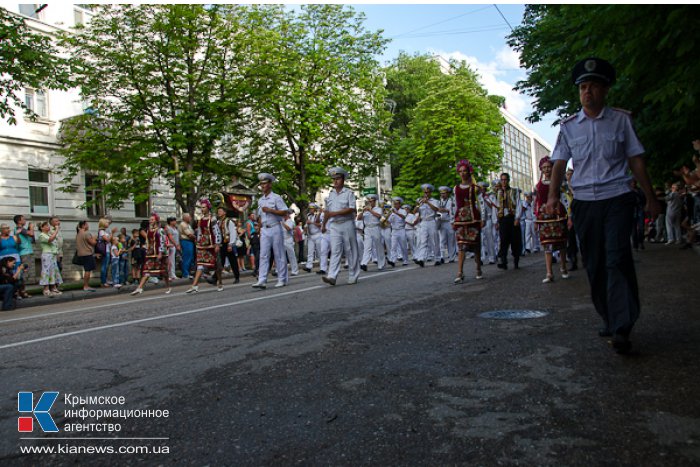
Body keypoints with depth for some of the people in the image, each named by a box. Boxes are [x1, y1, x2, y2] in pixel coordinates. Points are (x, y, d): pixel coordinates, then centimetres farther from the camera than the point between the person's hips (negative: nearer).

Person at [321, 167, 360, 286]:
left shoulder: (349, 192, -2)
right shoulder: (330, 194, 13)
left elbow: (352, 209, -14)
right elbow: (327, 211, 21)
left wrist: (336, 213, -18)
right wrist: (323, 225, 25)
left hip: (347, 224, -3)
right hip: (334, 226, 4)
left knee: (351, 251, 3)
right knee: (335, 251, -7)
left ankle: (353, 277, 11)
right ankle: (332, 277, -16)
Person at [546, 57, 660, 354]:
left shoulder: (621, 120, 7)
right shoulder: (569, 126, 10)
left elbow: (636, 160, 9)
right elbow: (559, 163, 6)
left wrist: (650, 198, 10)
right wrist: (553, 195, -9)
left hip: (617, 198, -2)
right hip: (584, 202, 2)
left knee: (617, 259, -14)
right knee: (594, 264, 5)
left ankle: (621, 329, -15)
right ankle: (609, 319, 18)